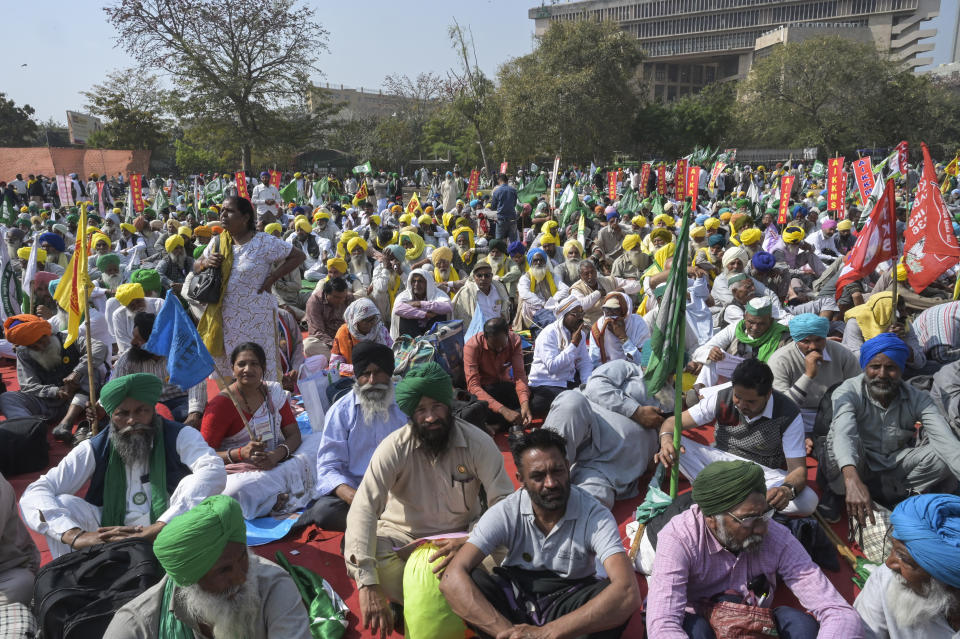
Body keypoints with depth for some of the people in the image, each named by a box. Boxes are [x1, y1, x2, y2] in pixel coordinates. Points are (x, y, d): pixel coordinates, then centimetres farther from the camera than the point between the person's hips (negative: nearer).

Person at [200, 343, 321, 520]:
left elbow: (294, 434, 3)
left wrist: (277, 454, -19)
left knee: (317, 440, -12)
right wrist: (240, 453, -26)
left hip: (277, 462, 5)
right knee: (237, 490, -39)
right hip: (240, 471, -5)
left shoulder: (273, 391, 7)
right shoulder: (220, 405, -8)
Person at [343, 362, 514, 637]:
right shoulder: (394, 448, -18)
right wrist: (367, 584, -39)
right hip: (404, 536, 0)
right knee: (357, 560, -30)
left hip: (463, 534, 1)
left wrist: (471, 541, -41)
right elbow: (363, 509, -27)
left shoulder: (478, 443, -16)